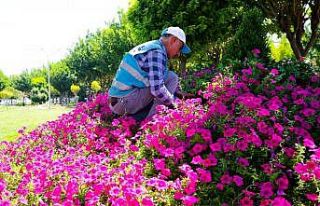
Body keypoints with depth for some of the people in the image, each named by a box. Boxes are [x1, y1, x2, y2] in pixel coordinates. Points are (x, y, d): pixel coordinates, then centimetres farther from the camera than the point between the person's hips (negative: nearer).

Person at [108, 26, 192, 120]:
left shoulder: (149, 47, 18)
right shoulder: (157, 52, -13)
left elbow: (156, 81, 28)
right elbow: (157, 89, -23)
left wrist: (177, 92, 24)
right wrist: (173, 103, -6)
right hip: (126, 101, -10)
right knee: (172, 77, -6)